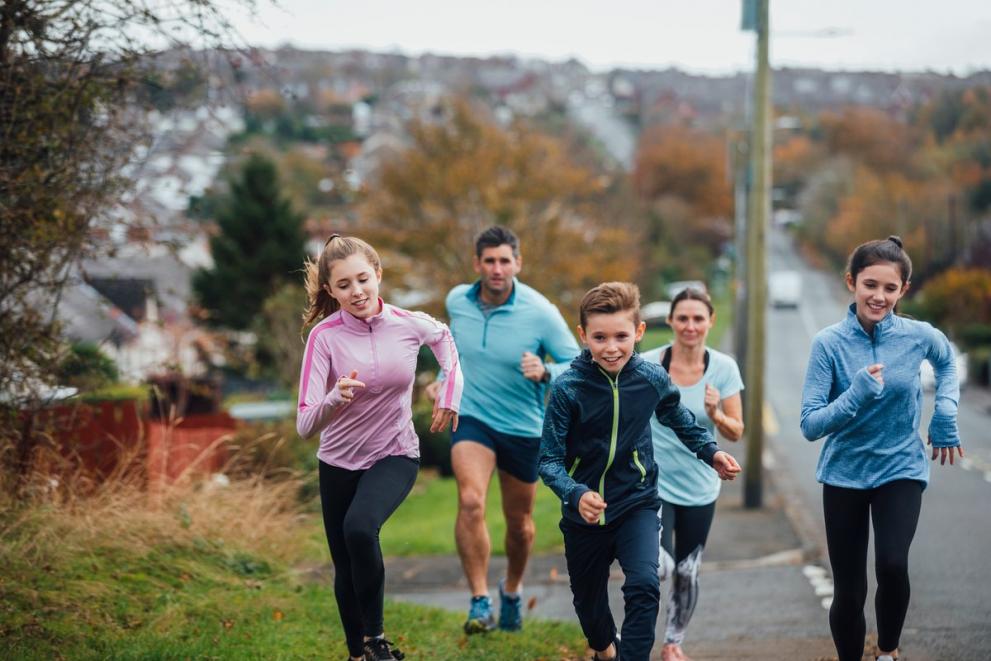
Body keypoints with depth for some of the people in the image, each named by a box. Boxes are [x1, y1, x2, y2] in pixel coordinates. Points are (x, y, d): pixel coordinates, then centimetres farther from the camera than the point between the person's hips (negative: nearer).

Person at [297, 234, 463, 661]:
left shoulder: (411, 325, -14)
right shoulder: (325, 336, -20)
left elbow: (443, 336, 14)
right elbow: (305, 426, -25)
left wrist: (450, 395, 6)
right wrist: (336, 398, -43)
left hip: (395, 455, -1)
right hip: (339, 461, 1)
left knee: (360, 526, -30)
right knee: (346, 569, 9)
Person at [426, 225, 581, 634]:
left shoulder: (540, 313, -16)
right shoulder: (456, 301, -4)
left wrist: (545, 372, -32)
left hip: (524, 428, -1)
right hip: (471, 418, 1)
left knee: (519, 523, 14)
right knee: (470, 501, -25)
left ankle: (512, 589, 43)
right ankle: (480, 602, -20)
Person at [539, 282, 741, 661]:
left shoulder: (652, 379, -10)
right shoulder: (568, 388, -20)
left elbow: (678, 418, 14)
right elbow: (550, 460, -19)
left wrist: (710, 452, 5)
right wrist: (576, 494, -37)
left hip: (637, 505, 1)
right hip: (586, 514, 0)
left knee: (644, 587, -25)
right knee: (589, 601, 18)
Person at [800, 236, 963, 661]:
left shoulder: (919, 337, -9)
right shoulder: (829, 343, -15)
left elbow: (947, 363, 17)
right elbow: (810, 425, -16)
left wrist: (946, 417, 5)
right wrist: (858, 393, -29)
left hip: (901, 469, 0)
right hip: (844, 474, 0)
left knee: (892, 565, -23)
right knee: (848, 591, 4)